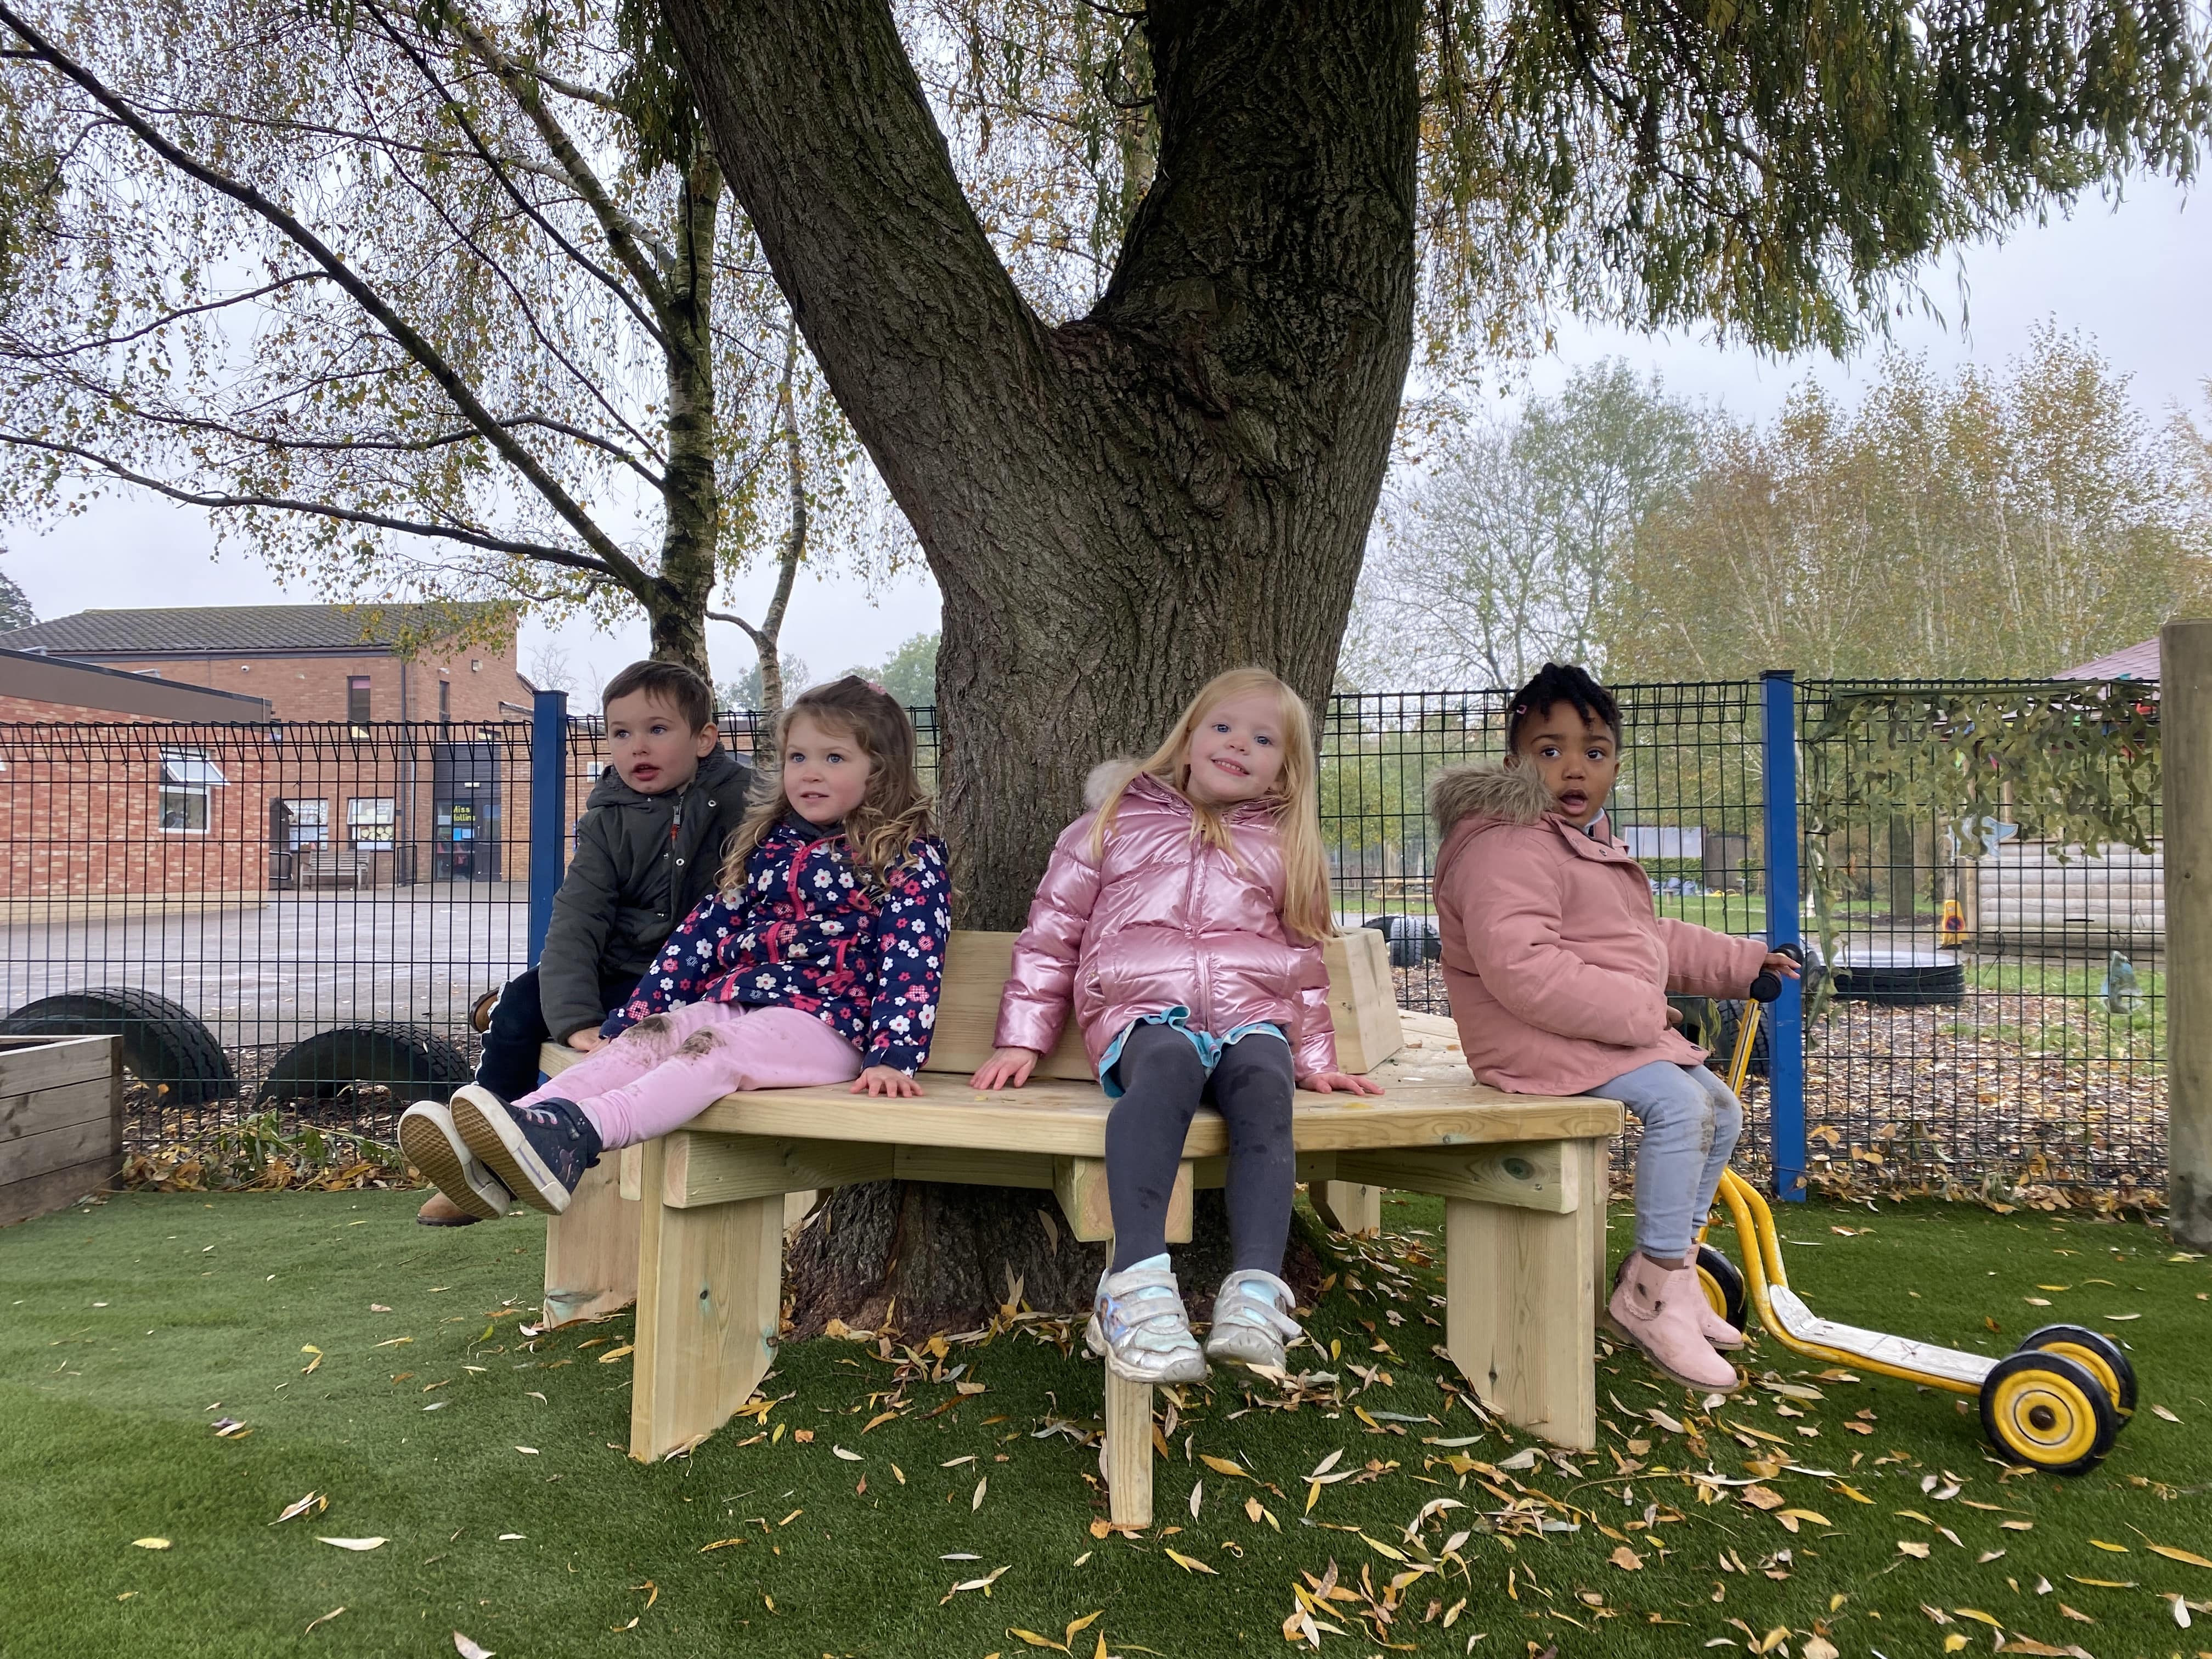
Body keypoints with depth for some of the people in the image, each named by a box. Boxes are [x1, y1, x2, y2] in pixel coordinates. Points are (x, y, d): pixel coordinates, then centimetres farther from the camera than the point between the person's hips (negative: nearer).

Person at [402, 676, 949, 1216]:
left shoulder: (908, 855, 1)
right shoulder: (766, 843, 19)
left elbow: (913, 956, -10)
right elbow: (703, 932, 18)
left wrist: (891, 1056, -25)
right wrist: (626, 1020, 14)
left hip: (822, 1021, -6)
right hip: (729, 1001, 7)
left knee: (711, 1051, -34)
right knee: (636, 1043, -21)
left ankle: (574, 1136, -59)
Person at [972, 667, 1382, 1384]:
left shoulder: (1284, 847, 26)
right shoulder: (1117, 822, 19)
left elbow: (1305, 964, 30)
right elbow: (1050, 934, 17)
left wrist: (1316, 1059, 17)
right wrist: (1022, 1038, 8)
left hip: (1253, 1013, 2)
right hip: (1144, 1012, -2)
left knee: (1261, 1079, -36)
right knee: (1170, 1059, -40)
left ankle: (1255, 1289, -49)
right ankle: (1137, 1285, -51)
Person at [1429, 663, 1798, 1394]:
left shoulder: (1592, 848, 19)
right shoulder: (1507, 847, -19)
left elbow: (1657, 939, 30)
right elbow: (1519, 968, -30)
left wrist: (1746, 961, 24)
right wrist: (1637, 1010, -26)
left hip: (1623, 1029, 11)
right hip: (1541, 1039, -11)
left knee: (1722, 1109, 12)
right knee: (1679, 1103, -25)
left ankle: (1668, 1266, 18)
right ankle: (1653, 1290, -14)